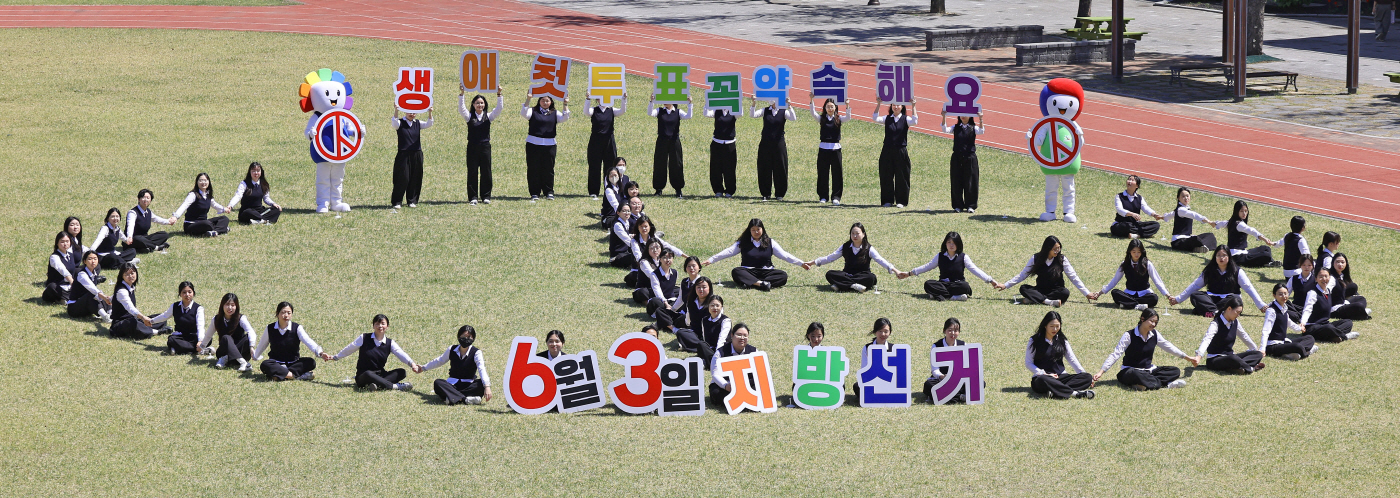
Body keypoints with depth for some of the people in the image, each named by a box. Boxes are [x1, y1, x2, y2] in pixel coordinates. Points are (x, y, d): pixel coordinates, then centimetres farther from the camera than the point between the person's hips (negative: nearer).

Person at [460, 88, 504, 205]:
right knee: (472, 172, 0)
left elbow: (499, 108, -3)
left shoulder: (488, 116, 8)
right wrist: (462, 94, -23)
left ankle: (486, 196, 12)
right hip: (472, 147, -1)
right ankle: (473, 197, 4)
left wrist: (499, 95, -15)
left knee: (486, 172, 3)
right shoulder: (469, 116, 4)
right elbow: (461, 108, -10)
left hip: (485, 147, 1)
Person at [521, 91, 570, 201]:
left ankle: (548, 192, 13)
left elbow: (564, 118, -2)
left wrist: (565, 105, -12)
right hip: (533, 144, -1)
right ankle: (534, 193, 6)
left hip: (549, 145, 1)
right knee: (533, 169, 0)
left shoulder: (554, 114, 11)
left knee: (548, 169, 3)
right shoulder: (533, 111, 6)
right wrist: (527, 100, -20)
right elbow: (524, 114, -12)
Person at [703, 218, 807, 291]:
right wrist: (711, 260, -5)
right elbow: (728, 252, 4)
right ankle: (761, 283, -50)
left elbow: (784, 255, 8)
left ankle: (751, 283, -44)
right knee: (736, 272, -32)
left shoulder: (770, 243, 10)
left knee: (783, 275, -28)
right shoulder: (743, 243, 8)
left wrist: (801, 263, 0)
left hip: (766, 272, 1)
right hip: (748, 272, -1)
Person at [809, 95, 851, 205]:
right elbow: (813, 114, -10)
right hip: (823, 148, 0)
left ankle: (836, 197, 4)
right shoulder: (821, 118, 5)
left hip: (835, 148, 0)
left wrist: (847, 106, -26)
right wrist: (811, 101, -23)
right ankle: (823, 196, 12)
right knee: (822, 174, 4)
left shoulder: (838, 119, 5)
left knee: (837, 173, -1)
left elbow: (848, 118, -11)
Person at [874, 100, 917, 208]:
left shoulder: (905, 119, 2)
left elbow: (914, 121, -16)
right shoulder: (887, 119, 7)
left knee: (901, 177, 2)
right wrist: (878, 105, -14)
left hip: (901, 152, -2)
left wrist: (913, 106, -20)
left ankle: (900, 201, 10)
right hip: (887, 152, 2)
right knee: (886, 177, 5)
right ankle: (887, 200, 14)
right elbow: (876, 118, -7)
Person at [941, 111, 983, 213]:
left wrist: (981, 119, -29)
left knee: (970, 182, 0)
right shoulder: (955, 128, 8)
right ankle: (958, 205, 11)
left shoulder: (973, 128, 3)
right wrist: (944, 117, -21)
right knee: (956, 182, 3)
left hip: (970, 158, -2)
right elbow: (945, 130, -9)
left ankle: (970, 205, 9)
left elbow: (981, 131, -17)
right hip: (956, 158, 2)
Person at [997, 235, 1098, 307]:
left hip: (1056, 290, -1)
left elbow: (1074, 277, 0)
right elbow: (1022, 275, 6)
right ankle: (1048, 301, -43)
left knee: (1065, 292, -35)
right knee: (1023, 289, -28)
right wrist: (1005, 285, 0)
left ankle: (1033, 299, -39)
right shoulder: (1036, 258, -1)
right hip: (1040, 290, 1)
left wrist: (1087, 293, -4)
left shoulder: (1062, 259, -2)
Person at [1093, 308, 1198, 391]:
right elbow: (1116, 354, -15)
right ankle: (1166, 384, -34)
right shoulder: (1129, 336, -12)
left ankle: (1145, 384, -31)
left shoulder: (1155, 335, 5)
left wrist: (1187, 358, 23)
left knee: (1175, 371, -12)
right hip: (1130, 372, -6)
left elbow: (1168, 346, 18)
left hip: (1149, 371, 6)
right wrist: (1101, 371, -25)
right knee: (1134, 374, -43)